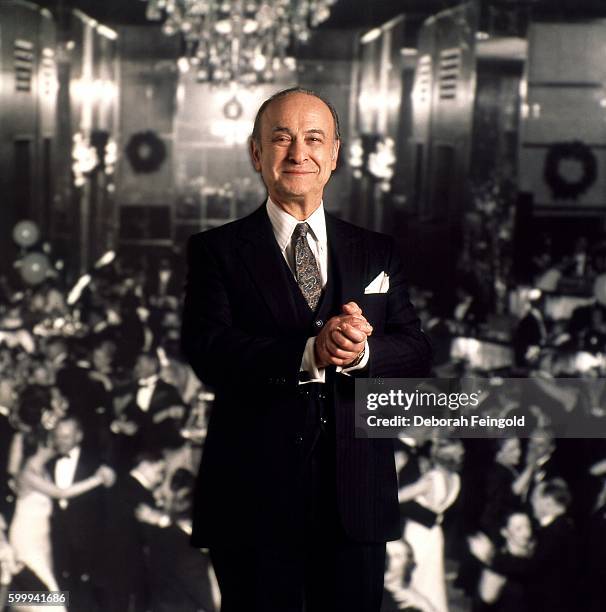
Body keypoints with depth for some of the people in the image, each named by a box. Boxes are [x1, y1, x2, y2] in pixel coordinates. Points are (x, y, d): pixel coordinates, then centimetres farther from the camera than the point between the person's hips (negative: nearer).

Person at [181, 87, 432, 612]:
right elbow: (207, 351, -12)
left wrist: (361, 352, -20)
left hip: (356, 494, 3)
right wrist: (309, 352, -26)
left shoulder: (378, 253, 11)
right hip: (253, 493, -2)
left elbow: (417, 352, 2)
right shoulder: (216, 251, 2)